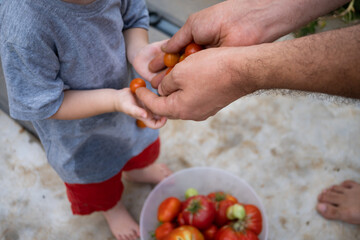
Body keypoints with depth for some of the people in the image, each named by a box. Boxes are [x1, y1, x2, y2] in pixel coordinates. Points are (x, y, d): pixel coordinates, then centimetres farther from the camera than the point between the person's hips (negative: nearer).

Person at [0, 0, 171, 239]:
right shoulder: (25, 25, -44)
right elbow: (43, 104, -33)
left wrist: (138, 51, -28)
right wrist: (114, 99, -40)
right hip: (80, 137, -4)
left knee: (145, 149, 37)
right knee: (99, 190, 30)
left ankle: (136, 170, 75)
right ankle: (111, 207, 68)